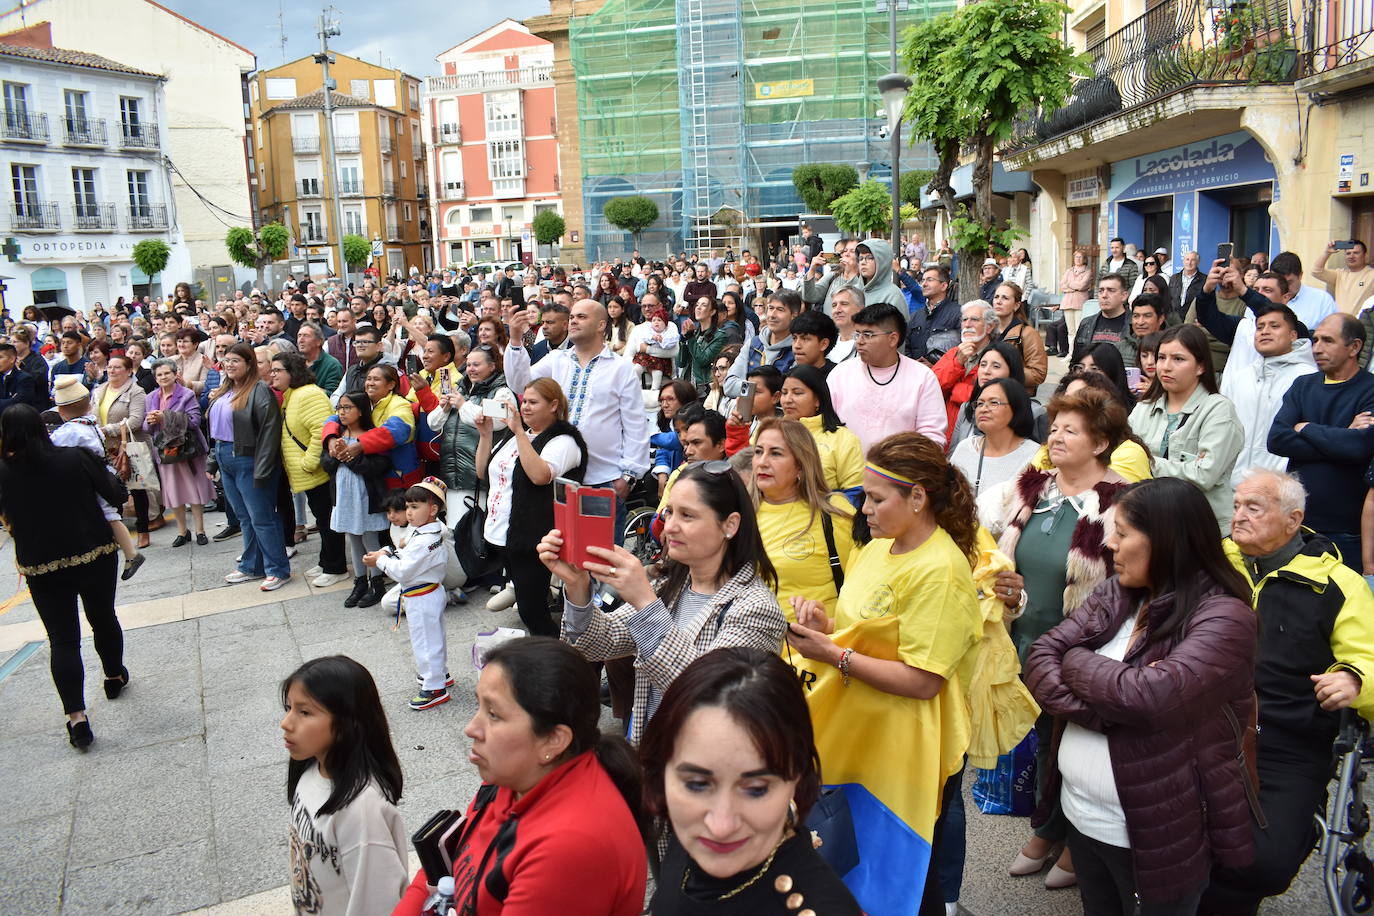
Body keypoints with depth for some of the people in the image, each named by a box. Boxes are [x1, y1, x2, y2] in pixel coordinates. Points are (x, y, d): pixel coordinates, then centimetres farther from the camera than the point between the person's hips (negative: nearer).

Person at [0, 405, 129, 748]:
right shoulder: (77, 458, -12)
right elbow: (117, 496, -5)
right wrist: (110, 476, 13)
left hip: (42, 569, 0)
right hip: (95, 556, 1)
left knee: (62, 639, 5)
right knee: (104, 620, 22)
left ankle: (76, 717, -2)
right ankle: (115, 677, 42)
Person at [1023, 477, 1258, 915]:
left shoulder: (1223, 618, -19)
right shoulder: (1113, 594, 0)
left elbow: (1148, 696, -31)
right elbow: (1039, 658, -6)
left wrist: (1075, 661, -14)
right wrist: (1101, 710, -22)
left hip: (1156, 836, -6)